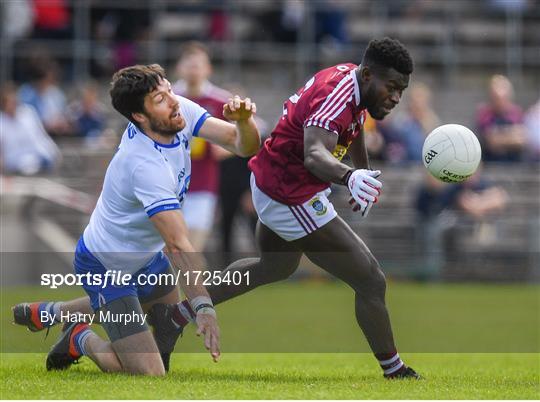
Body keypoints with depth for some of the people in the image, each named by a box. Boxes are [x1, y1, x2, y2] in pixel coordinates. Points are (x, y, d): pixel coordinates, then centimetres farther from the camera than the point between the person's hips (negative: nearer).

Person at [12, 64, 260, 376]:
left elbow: (245, 145, -15)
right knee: (149, 374, -18)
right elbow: (179, 245, -41)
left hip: (146, 256, 9)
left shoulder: (182, 112, -14)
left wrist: (243, 119, -37)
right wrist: (203, 306, -48)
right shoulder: (146, 166, -36)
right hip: (106, 267, -9)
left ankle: (52, 312, 39)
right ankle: (81, 339, 12)